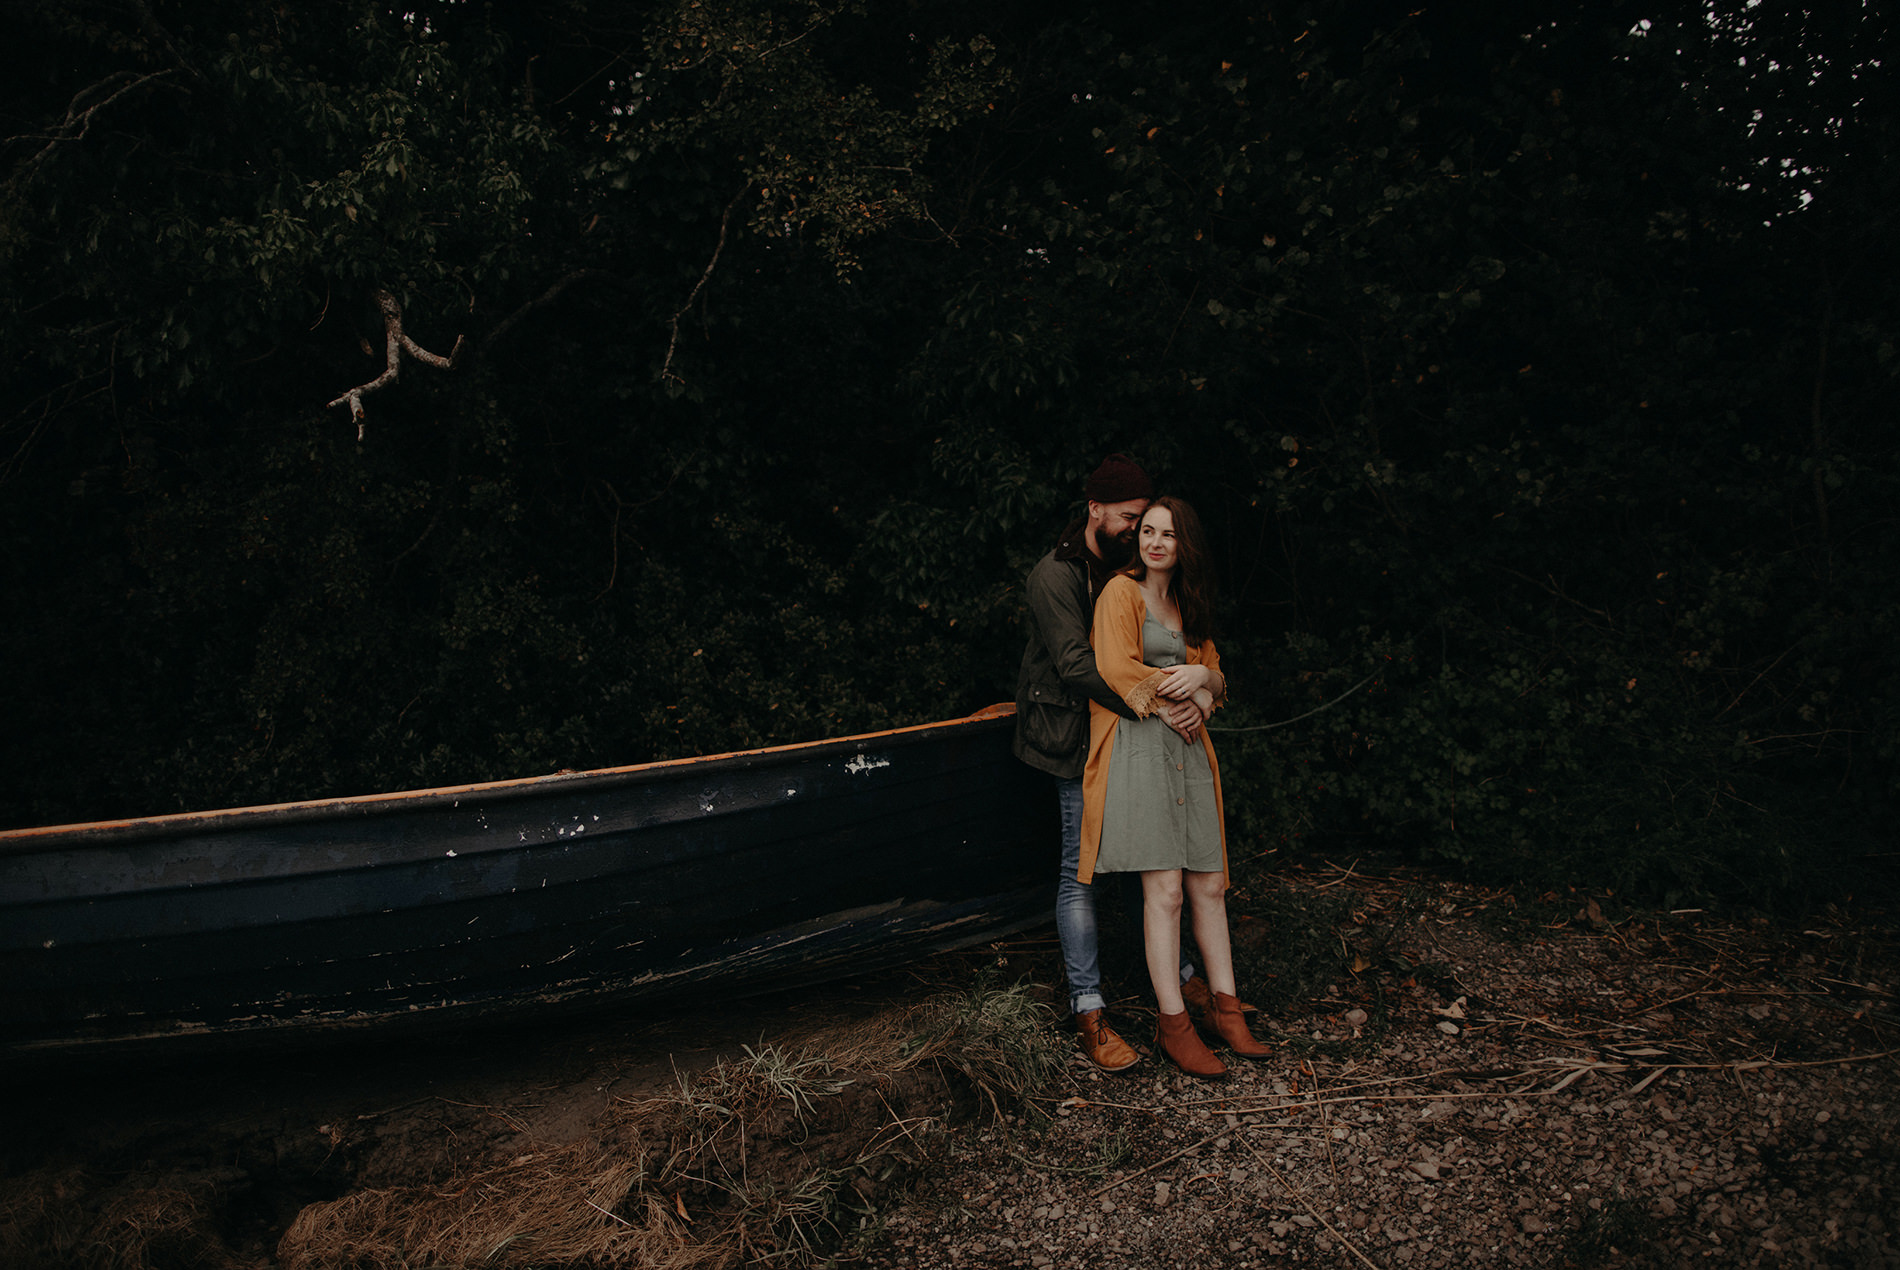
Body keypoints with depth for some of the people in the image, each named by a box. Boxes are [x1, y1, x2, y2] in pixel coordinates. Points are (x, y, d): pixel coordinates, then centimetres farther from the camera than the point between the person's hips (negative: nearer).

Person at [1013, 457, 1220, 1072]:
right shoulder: (1054, 576, -11)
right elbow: (1077, 664, -23)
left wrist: (1198, 695, -13)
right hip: (1079, 738, -7)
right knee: (1081, 869, -3)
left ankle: (1180, 972, 27)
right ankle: (1088, 1011, 2)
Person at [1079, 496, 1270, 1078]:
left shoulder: (1185, 604, 22)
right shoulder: (1121, 592, 0)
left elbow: (1217, 677, 21)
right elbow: (1116, 671, -10)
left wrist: (1200, 677, -4)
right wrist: (1189, 696, -3)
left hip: (1187, 748, 7)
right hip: (1137, 746, -7)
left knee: (1208, 886, 6)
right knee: (1163, 889, -9)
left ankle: (1225, 1009, 16)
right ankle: (1172, 1023, -2)